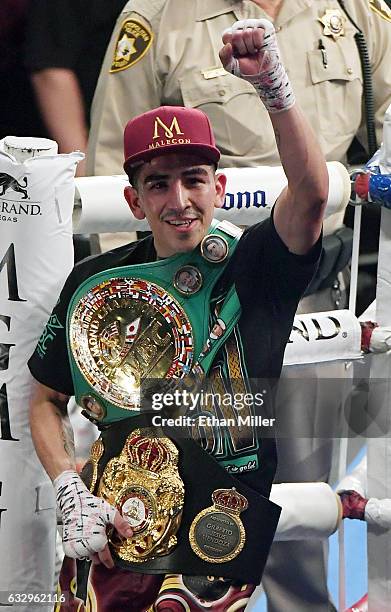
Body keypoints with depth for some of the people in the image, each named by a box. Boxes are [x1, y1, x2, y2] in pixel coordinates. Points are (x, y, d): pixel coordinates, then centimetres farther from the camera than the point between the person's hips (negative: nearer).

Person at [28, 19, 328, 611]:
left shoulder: (253, 267, -3)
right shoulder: (94, 283, 6)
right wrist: (70, 492, -1)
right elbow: (47, 401, 16)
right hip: (108, 551, 3)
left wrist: (273, 86, -36)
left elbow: (311, 194, -23)